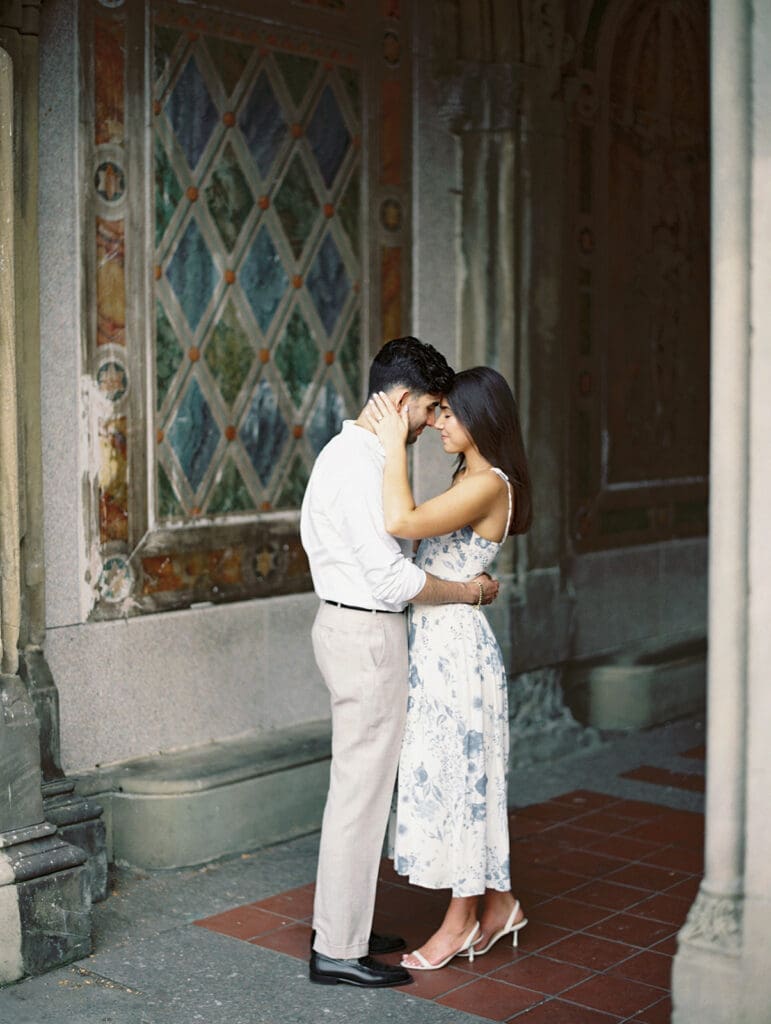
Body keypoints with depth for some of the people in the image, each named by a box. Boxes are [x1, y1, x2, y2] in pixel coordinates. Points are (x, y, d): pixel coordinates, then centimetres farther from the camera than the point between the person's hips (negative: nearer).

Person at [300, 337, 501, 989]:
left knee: (362, 787, 17)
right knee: (361, 793, -3)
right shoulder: (360, 466, -20)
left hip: (350, 625, 11)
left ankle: (345, 929, 27)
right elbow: (391, 577, -23)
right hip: (367, 635, -11)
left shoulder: (350, 453, 13)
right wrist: (469, 591, -10)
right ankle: (337, 951, 6)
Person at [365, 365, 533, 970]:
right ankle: (497, 904, 28)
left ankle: (461, 920, 16)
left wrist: (394, 444, -19)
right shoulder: (471, 478, 13)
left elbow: (401, 522, -28)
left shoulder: (488, 484, -18)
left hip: (455, 647, -10)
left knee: (453, 775, 1)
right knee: (461, 777, 16)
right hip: (437, 642, 10)